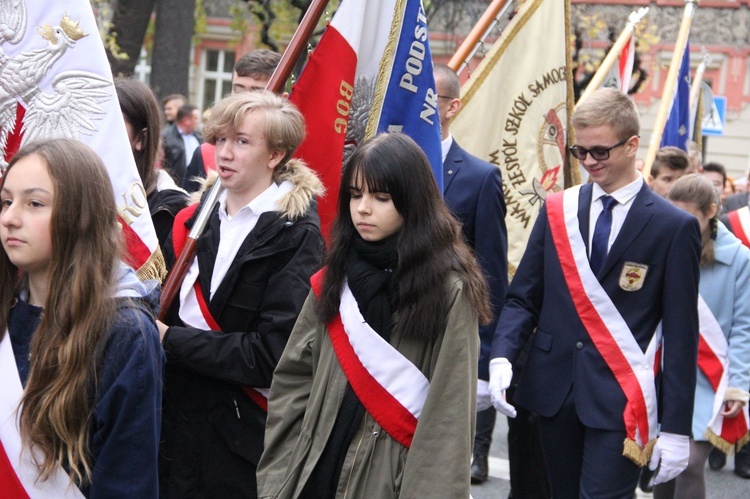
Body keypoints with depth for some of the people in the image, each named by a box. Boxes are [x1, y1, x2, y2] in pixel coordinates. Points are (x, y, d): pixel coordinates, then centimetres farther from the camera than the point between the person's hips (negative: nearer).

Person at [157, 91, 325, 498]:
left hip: (242, 435, -6)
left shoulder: (296, 235, -12)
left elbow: (273, 353, -19)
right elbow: (167, 309, 12)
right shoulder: (196, 217, 9)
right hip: (178, 421, 6)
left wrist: (172, 341, -16)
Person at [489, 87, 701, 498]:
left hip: (621, 398, -4)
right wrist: (502, 355, -12)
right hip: (554, 388, 4)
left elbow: (681, 335, -4)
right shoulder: (556, 210, 8)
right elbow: (523, 296, 8)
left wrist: (676, 427, -7)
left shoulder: (674, 227, -4)